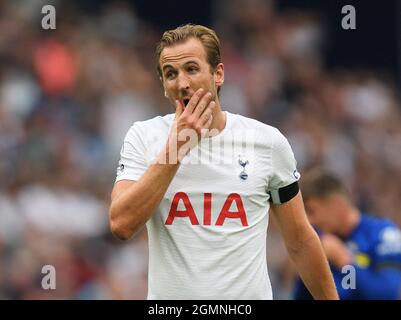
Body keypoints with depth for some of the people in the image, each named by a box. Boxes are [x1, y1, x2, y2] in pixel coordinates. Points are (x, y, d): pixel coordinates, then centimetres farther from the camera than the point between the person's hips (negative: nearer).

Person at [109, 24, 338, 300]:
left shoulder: (268, 142, -4)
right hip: (169, 294, 0)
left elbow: (300, 241, 4)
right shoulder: (142, 137, -4)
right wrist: (176, 146, -20)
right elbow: (121, 225, -18)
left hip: (249, 296, 0)